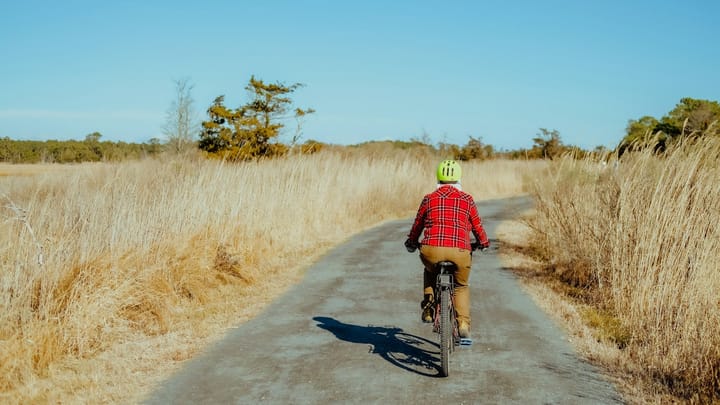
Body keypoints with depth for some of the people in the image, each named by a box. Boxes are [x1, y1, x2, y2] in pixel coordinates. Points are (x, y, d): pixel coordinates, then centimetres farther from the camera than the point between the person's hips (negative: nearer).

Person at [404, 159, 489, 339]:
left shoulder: (429, 199, 12)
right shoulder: (466, 199, 10)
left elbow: (417, 224, 20)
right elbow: (477, 226, 16)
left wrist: (411, 242, 39)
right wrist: (483, 243, 36)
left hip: (432, 250, 1)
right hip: (459, 251, -1)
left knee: (430, 272, 35)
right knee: (461, 286, 23)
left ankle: (429, 301, 17)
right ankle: (463, 324, 10)